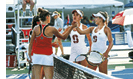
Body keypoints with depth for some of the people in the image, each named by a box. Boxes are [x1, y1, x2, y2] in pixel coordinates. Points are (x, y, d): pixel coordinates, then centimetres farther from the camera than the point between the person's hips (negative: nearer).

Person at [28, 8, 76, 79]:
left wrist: (29, 55, 16)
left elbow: (31, 43, 5)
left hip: (37, 55, 3)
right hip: (47, 56, -3)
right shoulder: (51, 29, -8)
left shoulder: (36, 28, 0)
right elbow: (63, 37, 7)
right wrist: (72, 27, 14)